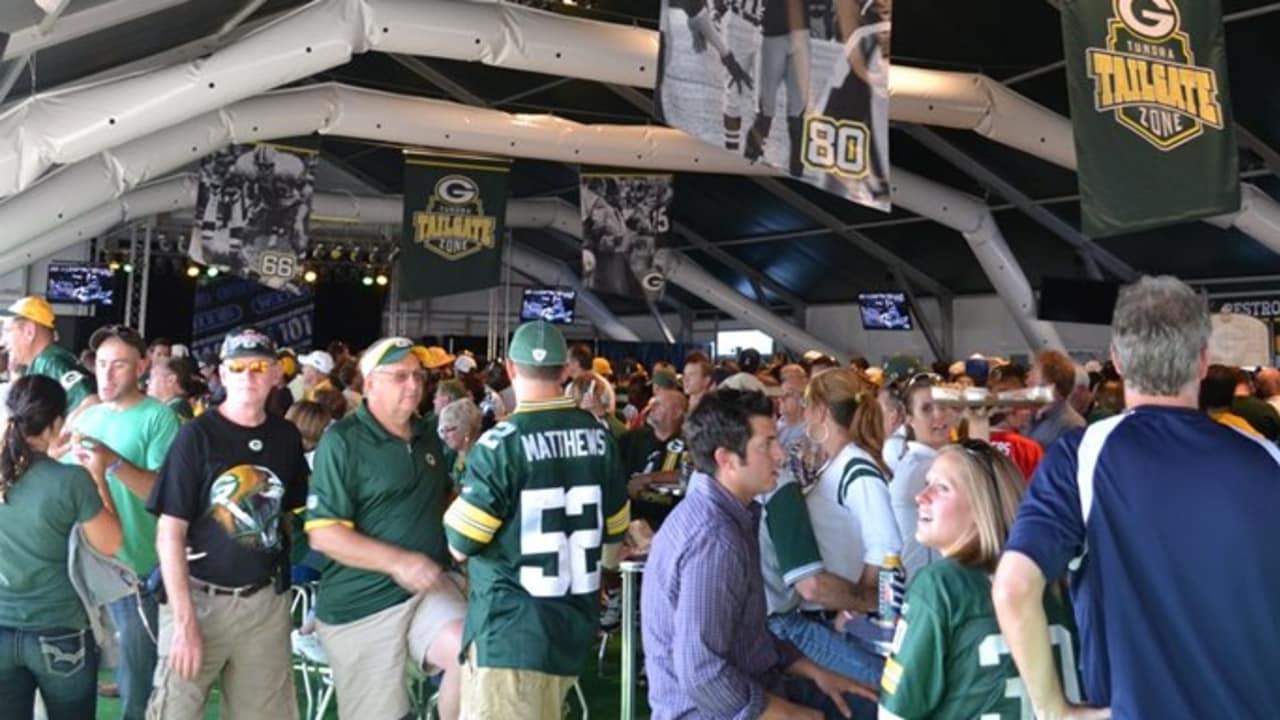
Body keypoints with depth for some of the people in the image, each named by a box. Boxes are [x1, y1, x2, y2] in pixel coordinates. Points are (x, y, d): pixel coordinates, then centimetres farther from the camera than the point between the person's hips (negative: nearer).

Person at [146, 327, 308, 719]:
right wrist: (185, 621, -16)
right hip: (200, 596, -4)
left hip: (267, 600, 4)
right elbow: (170, 533, -10)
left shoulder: (287, 436, 3)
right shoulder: (197, 434, -9)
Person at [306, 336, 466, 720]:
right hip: (362, 602, -4)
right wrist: (397, 561, -23)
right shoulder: (342, 441, -10)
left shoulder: (428, 434, 10)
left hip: (430, 587, 4)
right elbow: (323, 534, -16)